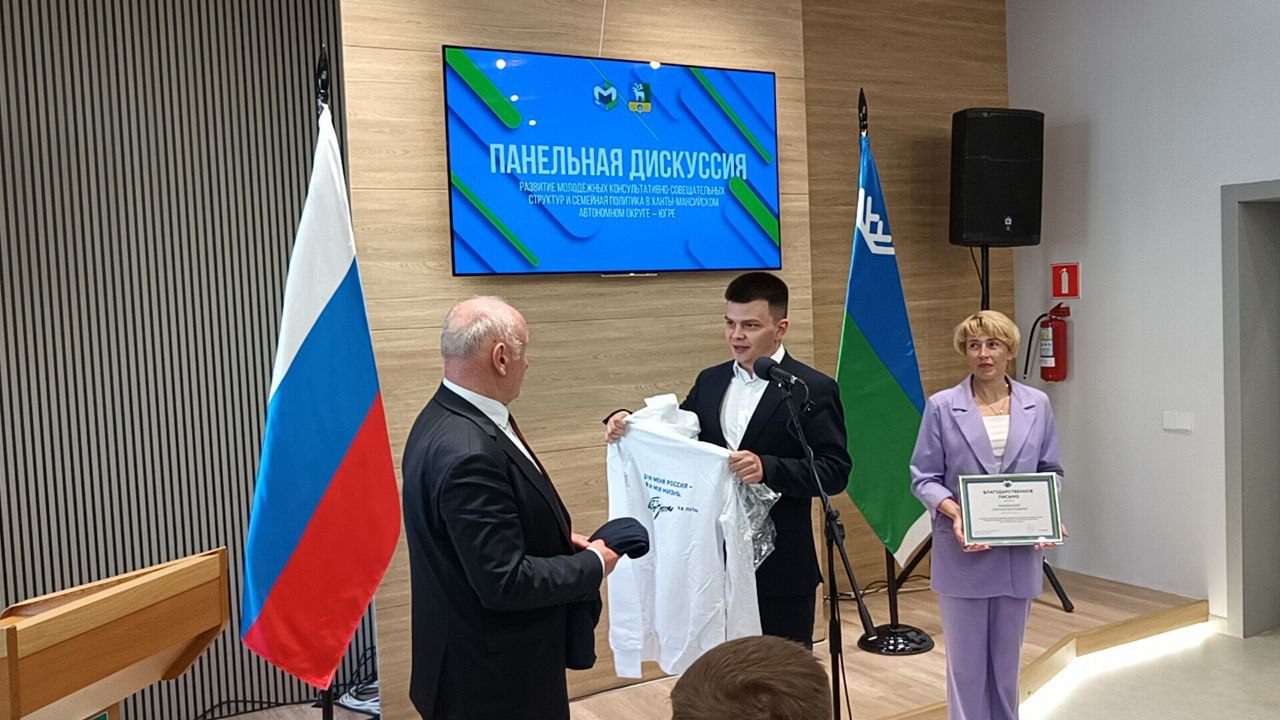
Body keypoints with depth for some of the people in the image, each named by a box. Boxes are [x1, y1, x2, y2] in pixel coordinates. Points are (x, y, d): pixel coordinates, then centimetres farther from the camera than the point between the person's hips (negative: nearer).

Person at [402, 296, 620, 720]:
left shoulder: (449, 417, 0)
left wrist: (558, 542, 3)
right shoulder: (467, 451, -30)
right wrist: (591, 565, -14)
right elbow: (504, 582, -28)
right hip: (492, 673, -9)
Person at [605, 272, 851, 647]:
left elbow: (835, 471, -12)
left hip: (779, 569, -4)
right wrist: (628, 424, -7)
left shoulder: (814, 390, -7)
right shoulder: (710, 381, 9)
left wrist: (768, 468, -26)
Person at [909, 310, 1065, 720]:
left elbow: (1050, 472, 10)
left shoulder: (1037, 405, 5)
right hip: (963, 553, -2)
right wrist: (954, 512, -20)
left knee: (1006, 659, 14)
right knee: (966, 661, 4)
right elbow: (923, 477, -3)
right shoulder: (942, 407, -4)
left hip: (1019, 552, 3)